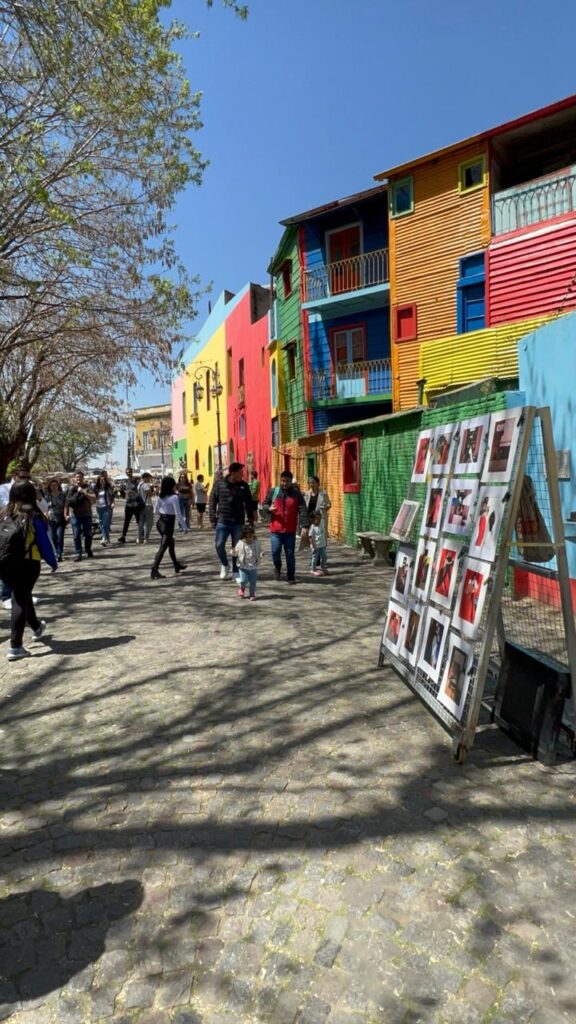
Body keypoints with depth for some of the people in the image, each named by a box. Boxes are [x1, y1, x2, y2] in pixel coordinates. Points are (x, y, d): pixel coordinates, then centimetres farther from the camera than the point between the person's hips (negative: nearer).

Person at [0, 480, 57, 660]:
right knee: (21, 600, 1)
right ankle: (15, 647, -3)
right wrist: (53, 562, 8)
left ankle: (36, 627, 45)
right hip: (27, 563, -5)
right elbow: (44, 542, -4)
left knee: (20, 596, 22)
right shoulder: (34, 515, -6)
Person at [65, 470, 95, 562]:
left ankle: (88, 550, 27)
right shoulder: (70, 489, 5)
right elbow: (66, 503, 6)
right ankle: (78, 554, 3)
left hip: (87, 515, 0)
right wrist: (66, 515, 0)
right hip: (75, 515, 0)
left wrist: (83, 492, -22)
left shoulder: (87, 488, 2)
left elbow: (93, 498, -12)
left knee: (88, 534, 7)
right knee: (76, 535, -2)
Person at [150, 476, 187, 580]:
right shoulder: (174, 497, -17)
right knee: (163, 547, -6)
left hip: (160, 522, 8)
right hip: (168, 524, -8)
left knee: (171, 544, 22)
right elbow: (178, 514, -19)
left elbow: (156, 510, 10)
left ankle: (176, 566, 35)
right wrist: (184, 525, -11)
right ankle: (154, 570, -11)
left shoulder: (160, 496, 3)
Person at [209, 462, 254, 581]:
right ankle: (225, 565, 22)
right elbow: (212, 501, 1)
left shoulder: (244, 485, 1)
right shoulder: (219, 483, -4)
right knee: (219, 545, -5)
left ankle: (235, 572, 19)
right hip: (222, 521, -1)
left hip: (238, 523, 1)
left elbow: (249, 504, 8)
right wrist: (213, 517, -5)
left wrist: (250, 519, 5)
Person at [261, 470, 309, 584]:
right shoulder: (272, 491, 3)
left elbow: (303, 511, -7)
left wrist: (304, 526, -18)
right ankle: (277, 568, 27)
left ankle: (291, 576, 15)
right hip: (275, 530, 1)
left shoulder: (297, 494, -1)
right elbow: (264, 504, 12)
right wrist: (269, 508, -12)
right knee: (275, 552, -3)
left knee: (290, 554, 3)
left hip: (290, 531, 0)